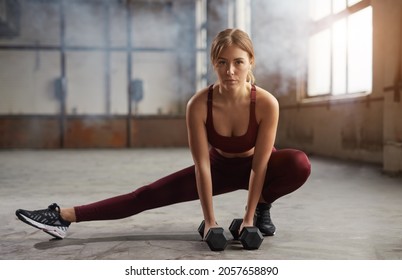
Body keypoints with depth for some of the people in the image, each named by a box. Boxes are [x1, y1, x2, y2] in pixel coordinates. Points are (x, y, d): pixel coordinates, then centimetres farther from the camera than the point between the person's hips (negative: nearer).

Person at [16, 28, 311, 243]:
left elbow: (260, 164, -27)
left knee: (300, 164, -33)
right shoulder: (199, 104, -30)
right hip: (219, 167, 1)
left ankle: (261, 208, -4)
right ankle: (64, 216, -12)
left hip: (255, 166, 0)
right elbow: (202, 165, -26)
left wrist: (249, 218, -27)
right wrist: (210, 221, -25)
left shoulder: (267, 103, -32)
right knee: (150, 195, -11)